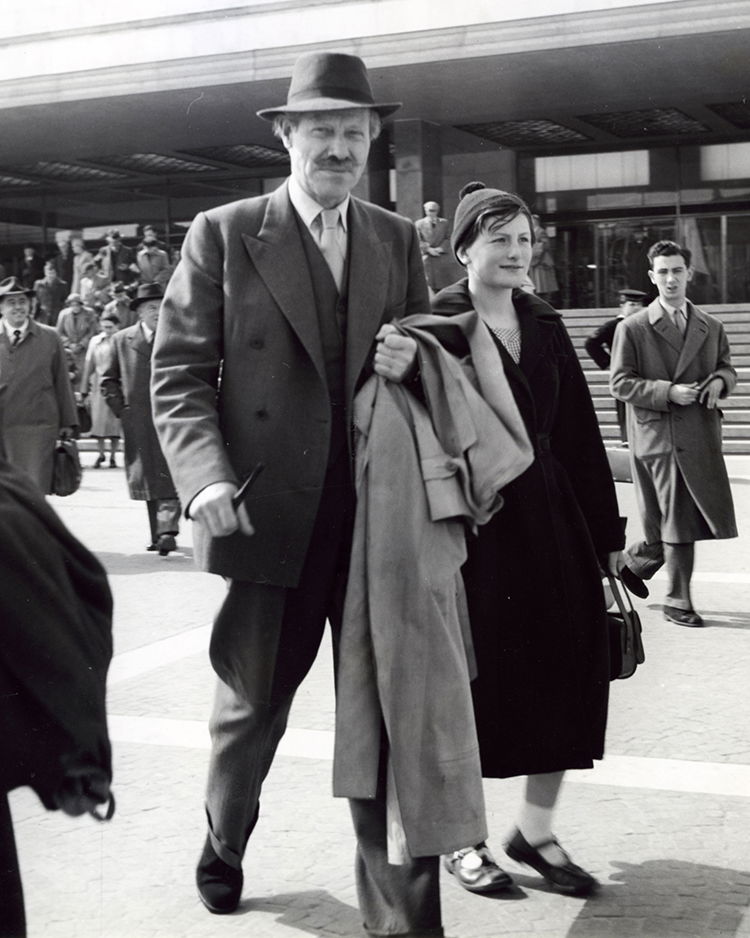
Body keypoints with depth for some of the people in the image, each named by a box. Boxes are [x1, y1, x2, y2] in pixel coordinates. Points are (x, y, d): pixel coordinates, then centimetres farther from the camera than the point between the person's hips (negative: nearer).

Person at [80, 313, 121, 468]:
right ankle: (101, 454, 15)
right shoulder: (95, 341, 7)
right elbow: (88, 366, 9)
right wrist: (85, 391, 7)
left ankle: (112, 456, 13)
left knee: (115, 422, 2)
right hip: (99, 386, 2)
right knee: (98, 420, -1)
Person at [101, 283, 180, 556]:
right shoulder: (121, 340, 9)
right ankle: (156, 533, 16)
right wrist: (120, 408, 5)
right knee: (147, 479, 7)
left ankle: (167, 531, -17)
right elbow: (108, 380, 15)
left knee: (169, 476, -13)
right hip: (137, 423, 2)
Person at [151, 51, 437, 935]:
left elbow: (422, 352, 19)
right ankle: (223, 844, 44)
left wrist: (410, 359, -5)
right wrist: (206, 478, -18)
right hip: (269, 514, -2)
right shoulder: (223, 234, -1)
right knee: (252, 702, 15)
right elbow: (180, 373, -4)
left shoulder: (399, 240, 10)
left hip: (380, 513, 2)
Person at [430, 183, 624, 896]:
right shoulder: (435, 325, -6)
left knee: (564, 670, 6)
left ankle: (535, 830, 23)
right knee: (475, 676, 3)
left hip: (550, 523, 6)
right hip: (471, 526, -6)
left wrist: (606, 534, 9)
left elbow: (580, 434, 10)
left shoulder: (545, 325, 10)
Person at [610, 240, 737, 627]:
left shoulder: (711, 327, 12)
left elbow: (727, 367, 20)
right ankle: (678, 602, 11)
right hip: (658, 434, -5)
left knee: (689, 519, 8)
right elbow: (620, 383, -6)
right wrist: (668, 392, -17)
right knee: (678, 521, -1)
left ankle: (635, 560, 32)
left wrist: (719, 380, -4)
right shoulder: (632, 329, -2)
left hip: (701, 435, 5)